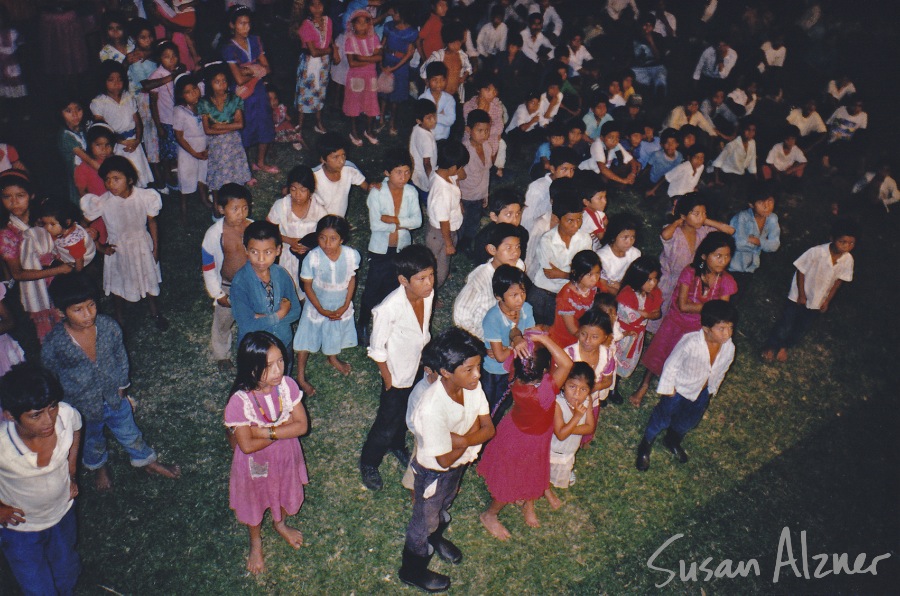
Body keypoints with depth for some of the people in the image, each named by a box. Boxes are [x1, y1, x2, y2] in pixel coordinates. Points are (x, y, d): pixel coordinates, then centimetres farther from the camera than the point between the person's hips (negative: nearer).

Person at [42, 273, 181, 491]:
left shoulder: (108, 326, -23)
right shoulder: (53, 344, -29)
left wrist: (121, 387, 4)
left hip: (115, 399, 1)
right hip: (83, 409, -1)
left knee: (130, 434, 25)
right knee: (92, 441, 30)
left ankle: (146, 461, 54)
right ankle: (99, 466, 62)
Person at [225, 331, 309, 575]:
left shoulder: (287, 385, -24)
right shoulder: (239, 401, -33)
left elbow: (302, 425, -21)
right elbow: (247, 445, -29)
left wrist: (266, 431, -30)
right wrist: (284, 427, -25)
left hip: (285, 455, 3)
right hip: (256, 463, -3)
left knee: (285, 492, 29)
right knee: (254, 501, 24)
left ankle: (280, 523, 64)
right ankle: (256, 542, 55)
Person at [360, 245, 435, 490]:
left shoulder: (428, 294, -19)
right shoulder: (389, 308, -36)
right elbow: (377, 349, -21)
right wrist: (388, 379, -12)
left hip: (419, 367, 6)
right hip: (397, 375, -6)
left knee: (406, 414, 29)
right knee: (388, 424, 13)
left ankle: (397, 446, 58)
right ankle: (368, 463, 40)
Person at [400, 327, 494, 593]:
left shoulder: (473, 386, -24)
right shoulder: (431, 409, -42)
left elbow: (488, 429, -15)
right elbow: (445, 460, -31)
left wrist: (460, 439, -31)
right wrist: (471, 433, -21)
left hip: (459, 464, 6)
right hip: (434, 473, -6)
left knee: (444, 506, 34)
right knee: (425, 521, 21)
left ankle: (436, 538, 66)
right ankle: (413, 571, 49)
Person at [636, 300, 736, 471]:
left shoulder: (729, 348, -22)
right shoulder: (690, 342, -38)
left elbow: (719, 373, -1)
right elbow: (671, 365, -23)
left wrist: (711, 389, 13)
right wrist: (668, 389, -14)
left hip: (701, 392, 6)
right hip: (678, 388, -5)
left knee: (689, 421, 29)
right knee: (663, 419, 14)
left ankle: (672, 441, 60)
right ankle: (645, 446, 42)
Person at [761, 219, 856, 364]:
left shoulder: (848, 260, -19)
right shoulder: (817, 252, -30)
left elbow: (838, 281, -4)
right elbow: (800, 271, -17)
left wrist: (827, 301, 1)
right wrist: (801, 295, -12)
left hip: (817, 300, 4)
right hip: (799, 295, -4)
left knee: (802, 327, 18)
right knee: (786, 323, 5)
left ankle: (785, 346, 41)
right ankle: (770, 347, 27)